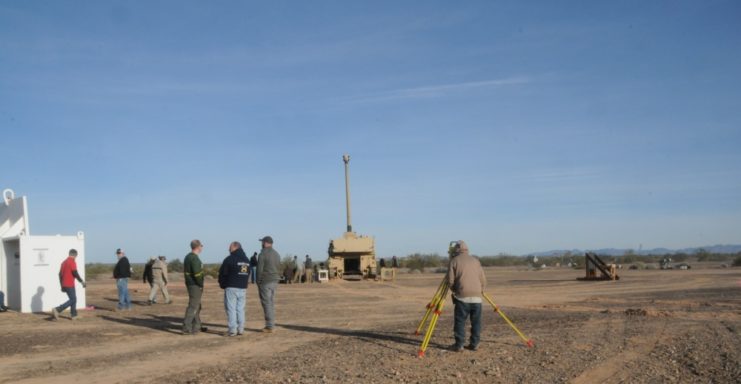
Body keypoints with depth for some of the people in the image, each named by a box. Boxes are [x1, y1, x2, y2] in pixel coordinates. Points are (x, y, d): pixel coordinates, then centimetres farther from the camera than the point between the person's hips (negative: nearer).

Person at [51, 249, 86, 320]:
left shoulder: (64, 262, 13)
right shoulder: (72, 262, -13)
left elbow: (60, 274, 15)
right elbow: (75, 273, -18)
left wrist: (62, 285, 20)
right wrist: (82, 281, -7)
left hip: (64, 285, 9)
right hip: (70, 285, -9)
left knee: (73, 299, 15)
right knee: (72, 300, -4)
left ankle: (74, 315, 14)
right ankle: (57, 310, -14)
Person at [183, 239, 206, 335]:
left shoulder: (188, 257, 13)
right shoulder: (194, 258, -18)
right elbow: (197, 274, -24)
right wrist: (201, 285, -11)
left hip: (190, 284, 10)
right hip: (195, 285, -10)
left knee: (197, 306, 19)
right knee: (193, 306, -7)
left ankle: (197, 326, 27)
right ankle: (186, 328, -8)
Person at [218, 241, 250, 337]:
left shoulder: (229, 259, -8)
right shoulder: (247, 260, 13)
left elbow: (222, 274, -4)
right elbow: (248, 274, 13)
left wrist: (222, 285, 10)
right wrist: (243, 284, 11)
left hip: (231, 288, -6)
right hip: (243, 288, 6)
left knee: (231, 309, -2)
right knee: (240, 309, 9)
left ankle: (232, 330, -5)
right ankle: (241, 329, 8)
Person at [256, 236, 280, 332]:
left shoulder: (262, 254, -11)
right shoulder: (277, 254, 11)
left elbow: (259, 270, -13)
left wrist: (258, 282, -4)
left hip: (265, 282, -7)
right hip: (274, 281, 7)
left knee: (267, 303, -5)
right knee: (271, 303, 13)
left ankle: (269, 326, -5)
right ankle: (271, 324, 15)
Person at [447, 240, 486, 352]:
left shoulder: (454, 261, 3)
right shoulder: (475, 260, 14)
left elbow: (450, 280, -1)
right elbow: (483, 280, 11)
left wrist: (454, 291, 16)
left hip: (462, 296, -3)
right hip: (476, 296, 4)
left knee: (460, 321, 2)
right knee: (476, 322, 9)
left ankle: (459, 345, 1)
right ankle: (474, 344, 11)